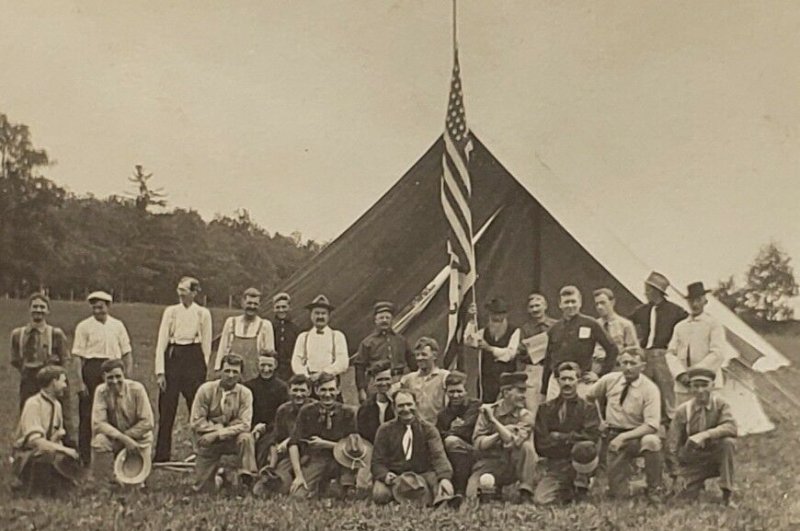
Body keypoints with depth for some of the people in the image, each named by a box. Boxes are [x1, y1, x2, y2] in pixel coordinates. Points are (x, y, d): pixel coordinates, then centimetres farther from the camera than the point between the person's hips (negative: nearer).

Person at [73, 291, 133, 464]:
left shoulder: (117, 325, 9)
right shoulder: (84, 326, 0)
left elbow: (127, 353, 11)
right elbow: (78, 356, -4)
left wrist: (128, 376, 3)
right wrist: (80, 382, -10)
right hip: (92, 369, -3)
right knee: (87, 414, 1)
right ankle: (84, 457, 10)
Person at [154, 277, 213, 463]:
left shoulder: (203, 313, 3)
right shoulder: (170, 311, 6)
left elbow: (206, 344, 6)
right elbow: (161, 341, 3)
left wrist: (203, 368, 1)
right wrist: (160, 370, -4)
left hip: (194, 358, -1)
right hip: (172, 357, 1)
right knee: (166, 408, 2)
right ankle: (162, 454, 9)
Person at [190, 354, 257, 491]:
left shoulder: (245, 393, -7)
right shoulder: (206, 390, -8)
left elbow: (245, 424, -16)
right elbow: (195, 422, -8)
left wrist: (218, 434, -25)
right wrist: (217, 428, -20)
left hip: (231, 439, 0)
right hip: (207, 442, 0)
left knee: (246, 438, -34)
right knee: (199, 488, -2)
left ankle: (246, 479, -23)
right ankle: (219, 476, 32)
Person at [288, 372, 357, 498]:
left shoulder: (347, 413, -1)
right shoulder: (307, 411, -1)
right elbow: (294, 443, -5)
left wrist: (325, 444, -12)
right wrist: (298, 475, -15)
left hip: (339, 463, 0)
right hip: (314, 461, 0)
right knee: (298, 495, -23)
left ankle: (348, 489, -7)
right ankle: (321, 487, 10)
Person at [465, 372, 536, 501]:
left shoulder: (525, 416, -4)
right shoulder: (488, 411, -3)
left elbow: (514, 443, -22)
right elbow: (478, 443, -9)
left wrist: (493, 420, -20)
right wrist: (500, 434, -20)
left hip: (513, 466, 0)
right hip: (489, 464, 0)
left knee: (526, 446, -28)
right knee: (472, 495, -23)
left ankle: (526, 495, -20)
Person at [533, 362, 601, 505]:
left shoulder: (588, 408, 5)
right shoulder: (546, 409, 8)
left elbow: (592, 436, -12)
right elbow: (541, 445, 0)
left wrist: (560, 437, -7)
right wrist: (571, 440, -6)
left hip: (580, 462, -2)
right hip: (555, 466, 2)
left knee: (584, 448, -36)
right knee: (540, 500, -21)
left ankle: (581, 487, -7)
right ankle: (567, 492, 12)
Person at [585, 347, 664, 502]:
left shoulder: (650, 389, -12)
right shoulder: (609, 380, -1)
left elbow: (651, 425, -20)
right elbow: (588, 398, 16)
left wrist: (623, 437, -28)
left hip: (637, 436, -2)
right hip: (613, 436, 2)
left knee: (651, 441, -39)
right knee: (618, 495, -6)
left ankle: (654, 489, -17)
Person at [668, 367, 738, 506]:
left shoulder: (720, 405, -9)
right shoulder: (683, 411, -8)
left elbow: (731, 427, -27)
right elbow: (674, 445, -1)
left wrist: (705, 435, -38)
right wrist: (678, 472, -3)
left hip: (715, 457, -1)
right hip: (692, 462, 1)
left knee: (728, 442, -30)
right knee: (688, 495, -13)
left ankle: (727, 495, -20)